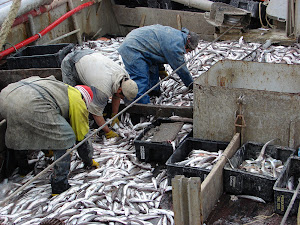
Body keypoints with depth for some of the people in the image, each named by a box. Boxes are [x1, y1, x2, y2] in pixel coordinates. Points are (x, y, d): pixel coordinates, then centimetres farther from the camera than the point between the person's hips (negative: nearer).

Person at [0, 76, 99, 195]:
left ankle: (22, 169, 52)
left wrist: (47, 150, 63)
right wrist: (89, 162, 40)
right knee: (66, 138, 6)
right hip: (31, 106, -9)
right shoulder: (78, 103, 18)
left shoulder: (61, 88, 40)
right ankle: (59, 186, 7)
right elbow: (82, 137, 23)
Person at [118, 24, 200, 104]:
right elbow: (180, 67, -9)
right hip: (132, 49, -11)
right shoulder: (176, 43, -19)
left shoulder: (176, 34, 12)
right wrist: (191, 84, 6)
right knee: (140, 80, -16)